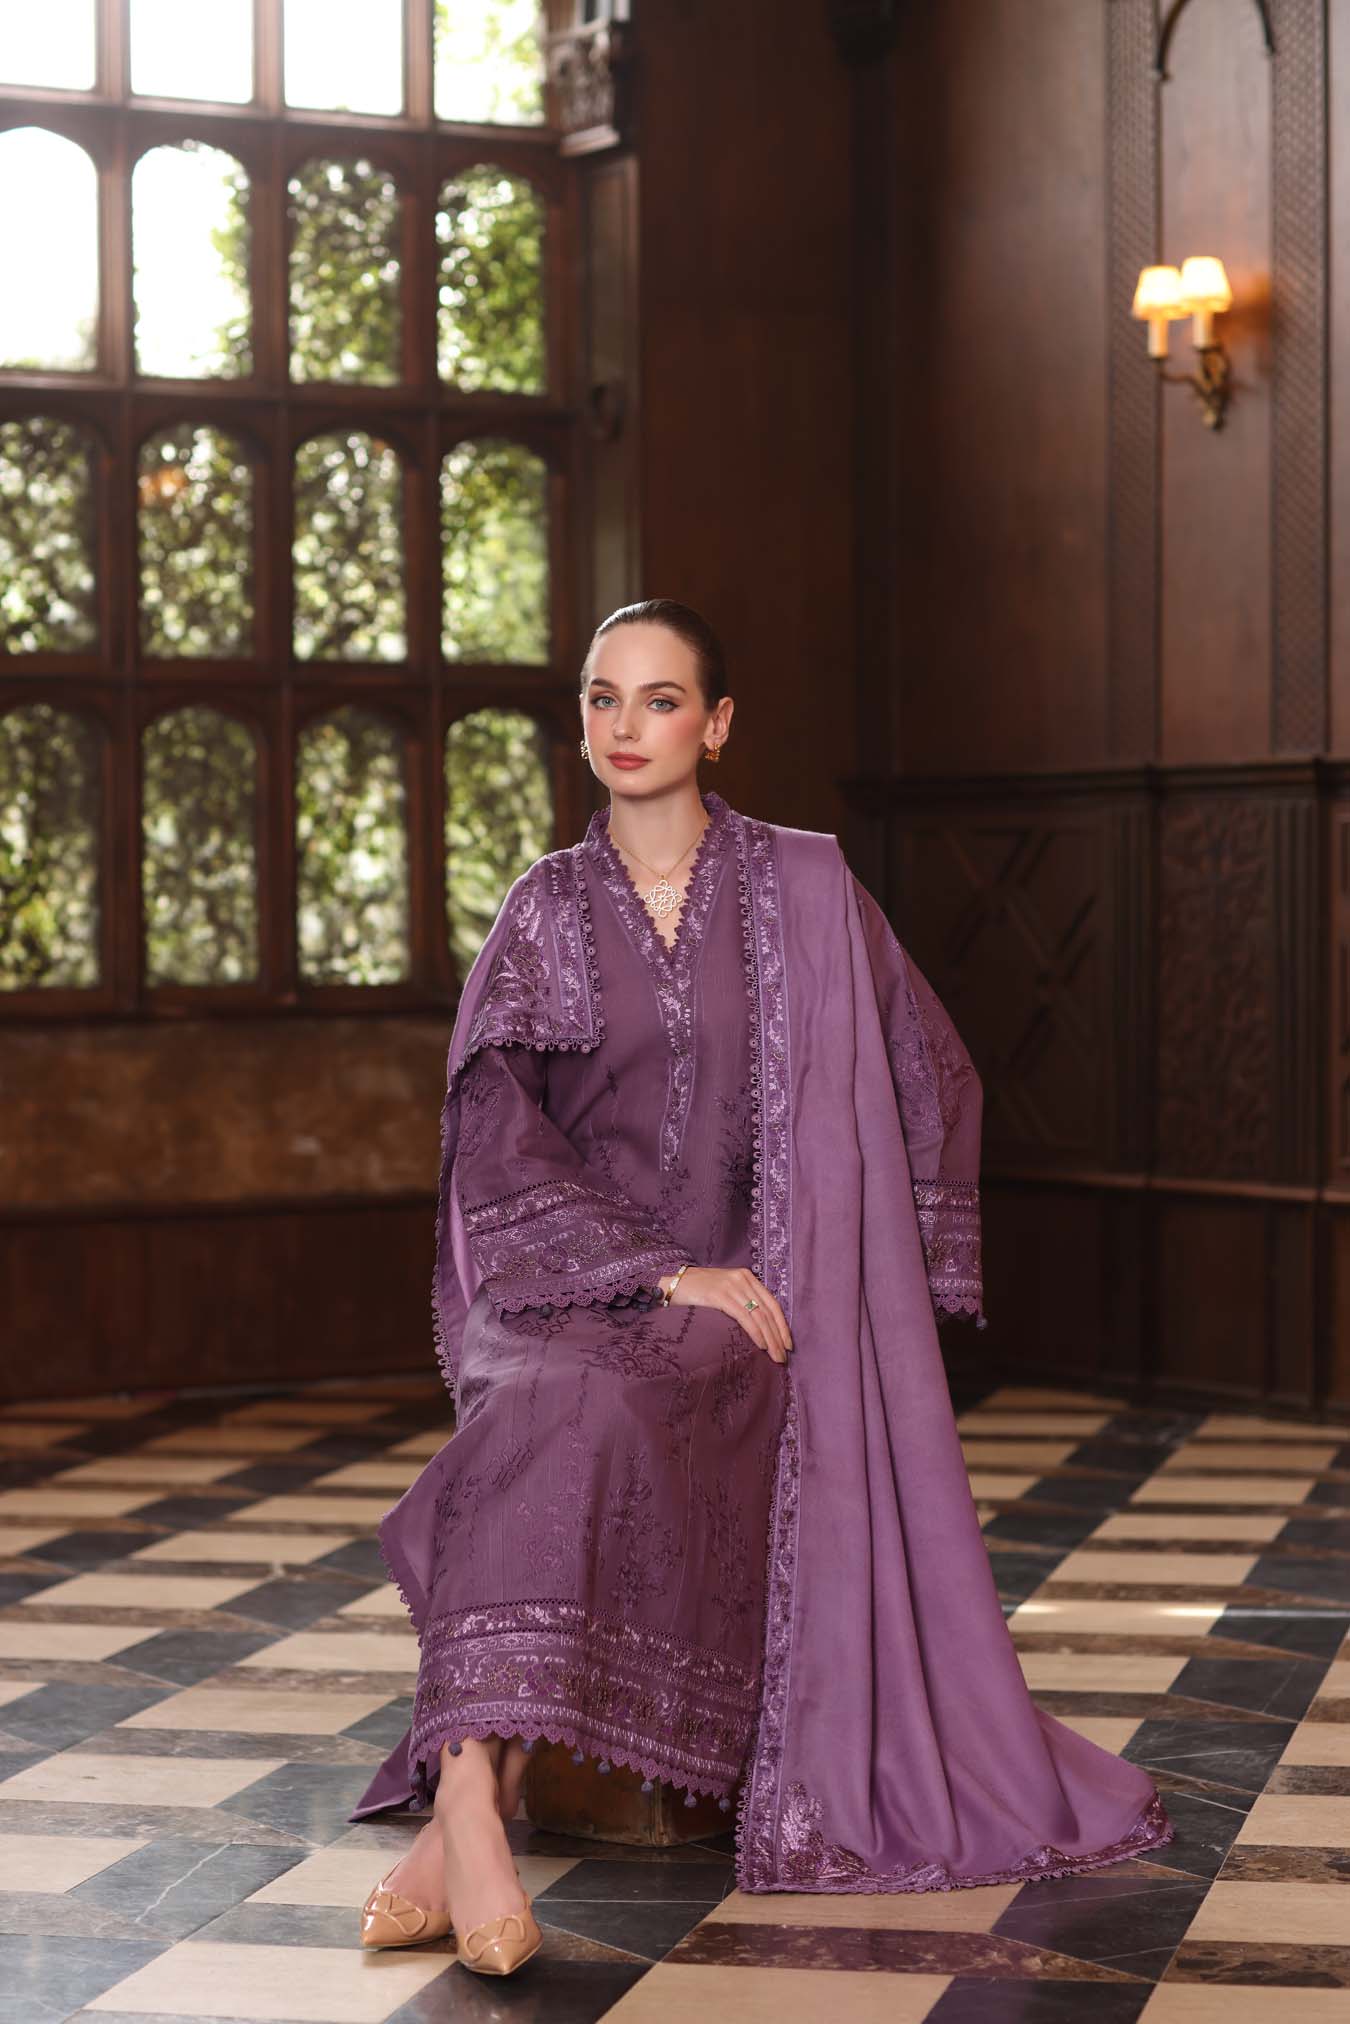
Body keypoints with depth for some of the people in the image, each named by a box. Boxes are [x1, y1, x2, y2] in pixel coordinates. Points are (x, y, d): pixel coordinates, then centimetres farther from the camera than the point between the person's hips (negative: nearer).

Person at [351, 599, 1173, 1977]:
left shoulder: (804, 891, 5)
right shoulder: (547, 909, 6)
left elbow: (932, 1080, 13)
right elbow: (496, 1135, -3)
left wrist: (886, 1277, 6)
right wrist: (656, 1273, -15)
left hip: (742, 1287, -1)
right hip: (570, 1280, 1)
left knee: (598, 1411, -34)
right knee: (544, 1414, -34)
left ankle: (462, 1809, -37)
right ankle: (474, 1810, -45)